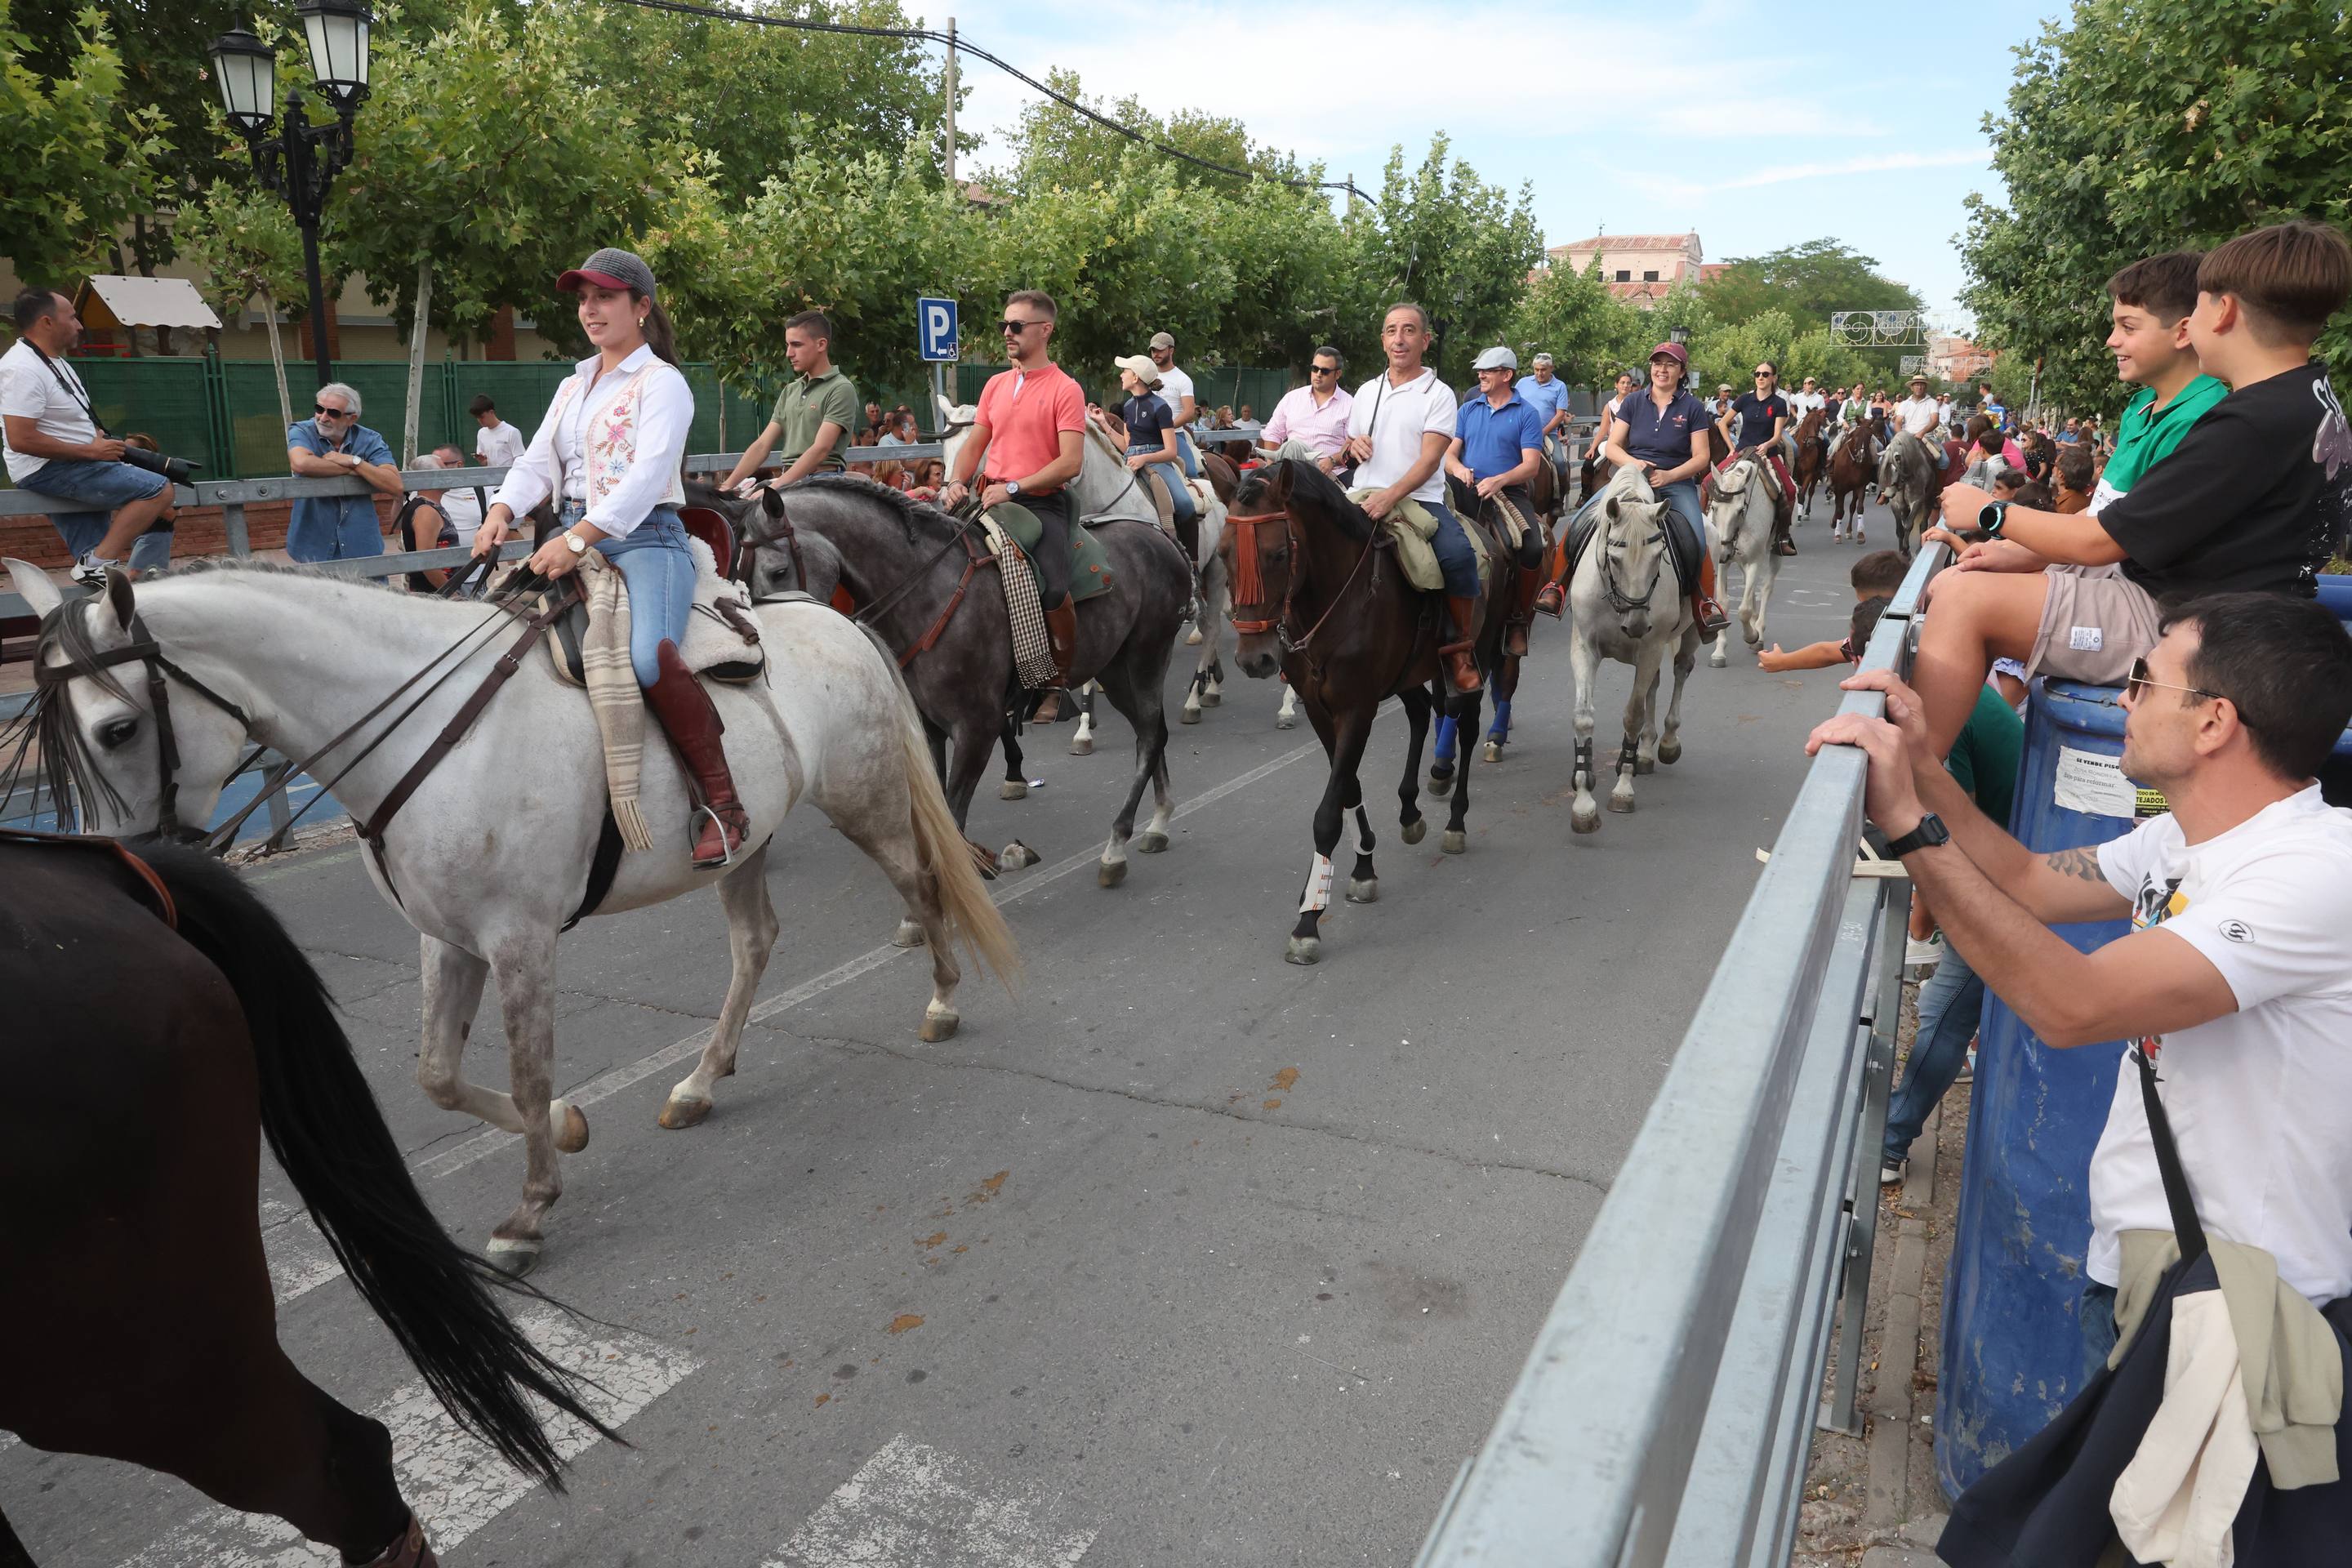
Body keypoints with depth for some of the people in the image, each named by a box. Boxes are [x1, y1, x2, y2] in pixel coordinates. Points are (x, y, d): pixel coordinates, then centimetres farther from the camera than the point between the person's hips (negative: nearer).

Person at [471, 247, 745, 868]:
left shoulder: (660, 382, -1)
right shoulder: (572, 387, 23)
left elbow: (647, 475, -15)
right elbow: (538, 462, 16)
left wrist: (577, 541, -25)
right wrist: (501, 512, -6)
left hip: (644, 540, -8)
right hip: (574, 541, 8)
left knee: (649, 657, -34)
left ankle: (722, 803, -24)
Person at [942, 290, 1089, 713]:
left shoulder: (1065, 390, -3)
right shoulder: (996, 384, 16)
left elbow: (1070, 463, -12)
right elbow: (974, 444, 19)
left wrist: (1013, 488, -19)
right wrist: (957, 482, -1)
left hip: (1043, 502, -6)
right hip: (991, 499, 6)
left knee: (1052, 589, -24)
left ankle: (1060, 681, 0)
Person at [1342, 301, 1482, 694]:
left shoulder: (1437, 394, 1)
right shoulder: (1367, 391, 17)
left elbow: (1429, 458, -12)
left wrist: (1391, 496, -28)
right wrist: (1354, 445, 1)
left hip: (1420, 498, -4)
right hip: (1363, 497, 5)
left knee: (1458, 554, -31)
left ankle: (1460, 647, -13)